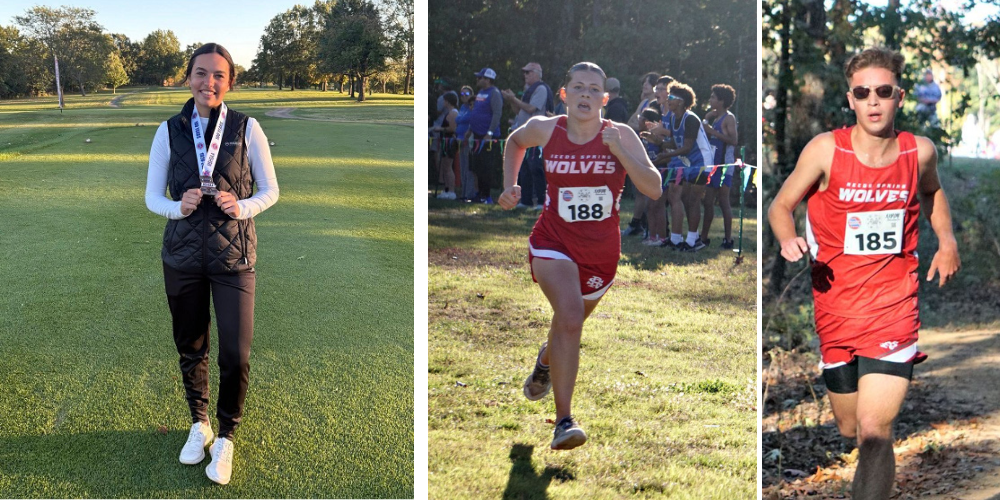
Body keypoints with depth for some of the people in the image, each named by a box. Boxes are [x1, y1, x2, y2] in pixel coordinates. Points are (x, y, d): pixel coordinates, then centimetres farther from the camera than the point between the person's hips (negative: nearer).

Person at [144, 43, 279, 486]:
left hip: (233, 255, -2)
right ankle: (199, 423, 38)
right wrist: (178, 207, -16)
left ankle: (226, 437, 18)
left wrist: (242, 207, -17)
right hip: (182, 256, 2)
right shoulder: (169, 131, -1)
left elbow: (270, 190, 2)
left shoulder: (247, 129, -5)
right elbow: (152, 196, 5)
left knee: (236, 355, -4)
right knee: (190, 348, 15)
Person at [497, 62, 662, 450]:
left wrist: (619, 152, -28)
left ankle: (546, 361, 60)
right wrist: (510, 186, 5)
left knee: (571, 320, 22)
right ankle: (563, 421, -20)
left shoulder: (621, 135, -10)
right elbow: (514, 142, 17)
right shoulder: (545, 130, -7)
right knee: (569, 319, -25)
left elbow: (654, 189, -18)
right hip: (554, 241, -2)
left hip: (601, 250, 2)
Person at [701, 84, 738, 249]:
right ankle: (704, 237, 15)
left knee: (723, 201, -7)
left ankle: (728, 239, -4)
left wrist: (713, 131, -20)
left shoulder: (729, 118, -8)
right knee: (707, 202, 10)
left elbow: (734, 140, -18)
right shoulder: (713, 117, 17)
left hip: (724, 165, -9)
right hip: (712, 164, 9)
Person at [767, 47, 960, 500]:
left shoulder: (920, 151, -1)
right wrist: (789, 241, -19)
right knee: (849, 430, 16)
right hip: (836, 308, 1)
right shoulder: (825, 150, -9)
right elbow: (780, 206, 2)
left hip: (894, 308, -1)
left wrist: (946, 240, 10)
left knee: (874, 432, -17)